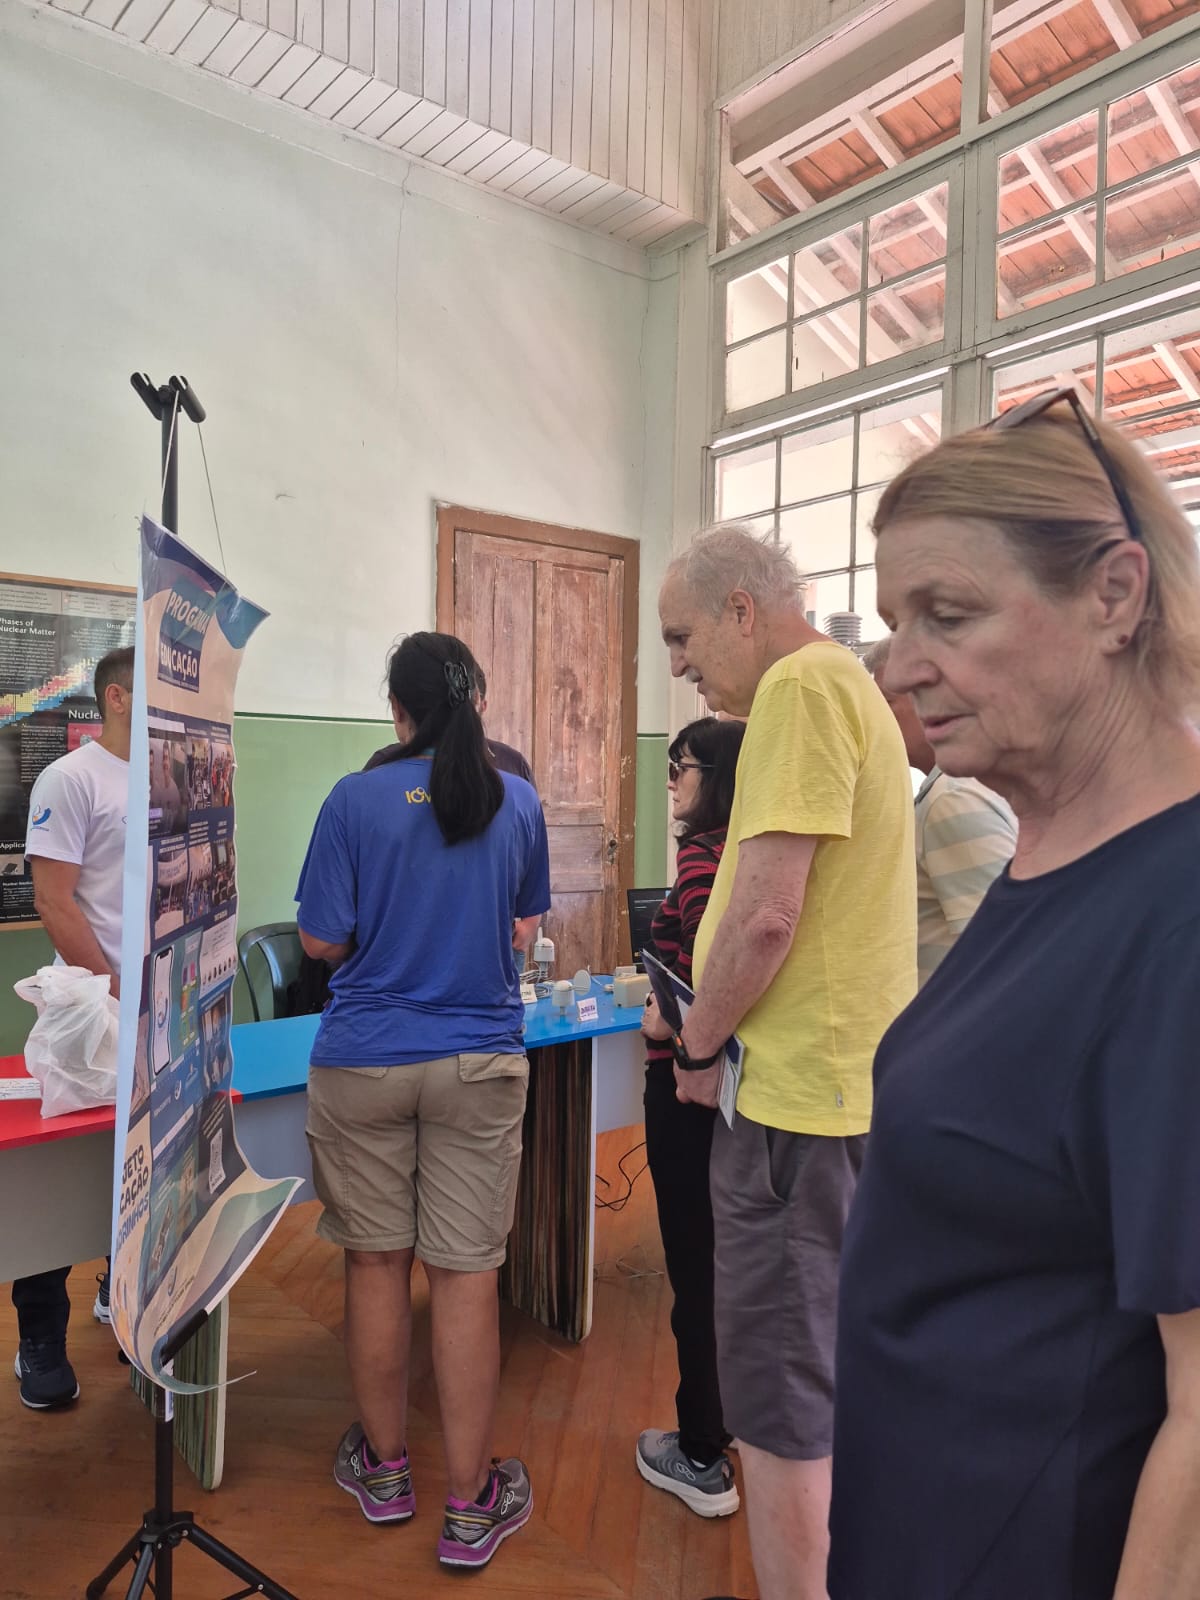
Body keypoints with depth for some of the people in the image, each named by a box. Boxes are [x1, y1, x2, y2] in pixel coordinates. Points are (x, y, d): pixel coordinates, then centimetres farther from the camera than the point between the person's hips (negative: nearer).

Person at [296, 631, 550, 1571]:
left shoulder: (357, 800, -9)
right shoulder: (518, 803, -2)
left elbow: (322, 941, -6)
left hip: (364, 1061, 0)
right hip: (481, 1061, 1)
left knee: (377, 1262, 15)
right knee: (466, 1274, 8)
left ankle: (385, 1469, 35)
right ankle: (471, 1507, 22)